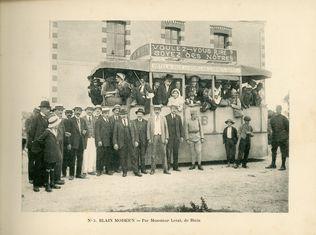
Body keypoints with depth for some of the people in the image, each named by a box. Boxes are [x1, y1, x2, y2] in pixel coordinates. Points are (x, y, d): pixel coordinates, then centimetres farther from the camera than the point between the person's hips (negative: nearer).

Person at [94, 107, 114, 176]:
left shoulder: (110, 121, 15)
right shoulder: (99, 121, -2)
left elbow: (111, 131, 14)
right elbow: (97, 131, -7)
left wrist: (112, 141, 7)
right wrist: (99, 140, -14)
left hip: (109, 142, 5)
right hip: (101, 142, -5)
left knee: (108, 156, 6)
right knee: (100, 156, 1)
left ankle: (108, 170, 15)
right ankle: (99, 170, 10)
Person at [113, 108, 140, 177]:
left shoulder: (131, 122, 11)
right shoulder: (117, 123, 6)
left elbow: (135, 132, 11)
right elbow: (115, 134, 3)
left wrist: (136, 141, 1)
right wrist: (115, 143, -5)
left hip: (130, 143, 1)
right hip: (122, 144, -1)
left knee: (133, 157, 1)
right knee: (123, 158, 4)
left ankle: (136, 171, 8)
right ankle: (124, 172, 16)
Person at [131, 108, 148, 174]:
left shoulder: (146, 122, 9)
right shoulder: (133, 122, 6)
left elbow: (147, 132, 5)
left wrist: (147, 141, -2)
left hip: (143, 141, 1)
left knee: (143, 156, 6)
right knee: (136, 156, 1)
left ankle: (143, 169, 12)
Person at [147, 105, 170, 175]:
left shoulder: (163, 118, 10)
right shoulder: (151, 118, 7)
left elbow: (166, 128, 9)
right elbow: (148, 129, 5)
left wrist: (166, 138, 1)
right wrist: (149, 138, -3)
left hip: (162, 137, 1)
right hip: (154, 137, -1)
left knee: (163, 153, 1)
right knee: (153, 154, 2)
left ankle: (165, 169, 6)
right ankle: (153, 169, 10)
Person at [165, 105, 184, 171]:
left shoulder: (178, 117, 13)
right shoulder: (167, 117, 1)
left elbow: (181, 127, 12)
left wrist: (182, 136, 4)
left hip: (177, 137, 4)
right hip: (169, 137, -3)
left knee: (176, 152, 7)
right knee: (169, 152, -6)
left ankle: (175, 167, 15)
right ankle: (167, 167, 0)